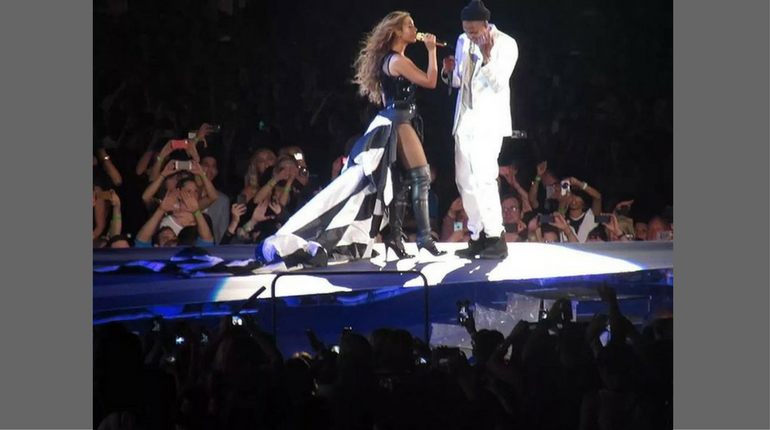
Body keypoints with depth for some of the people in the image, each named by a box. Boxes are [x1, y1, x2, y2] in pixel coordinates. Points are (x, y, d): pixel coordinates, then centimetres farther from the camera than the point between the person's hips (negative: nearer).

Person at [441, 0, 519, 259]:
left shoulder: (506, 44, -9)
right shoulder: (463, 42, 9)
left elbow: (498, 83, -17)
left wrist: (487, 56, -30)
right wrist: (449, 72, -6)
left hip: (489, 121, -7)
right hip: (465, 120, 7)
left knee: (482, 178, -16)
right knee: (465, 180, 8)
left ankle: (496, 239, -13)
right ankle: (478, 237, 14)